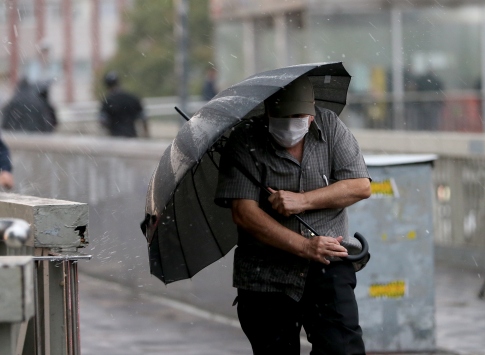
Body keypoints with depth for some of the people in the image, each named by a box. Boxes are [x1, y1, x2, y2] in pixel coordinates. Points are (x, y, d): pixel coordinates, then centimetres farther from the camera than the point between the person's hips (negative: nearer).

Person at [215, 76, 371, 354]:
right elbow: (244, 213, -15)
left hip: (327, 269, 1)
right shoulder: (245, 142, -6)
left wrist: (302, 201, -15)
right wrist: (304, 246, -21)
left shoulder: (330, 126, 2)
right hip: (265, 276, 0)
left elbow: (361, 186, -3)